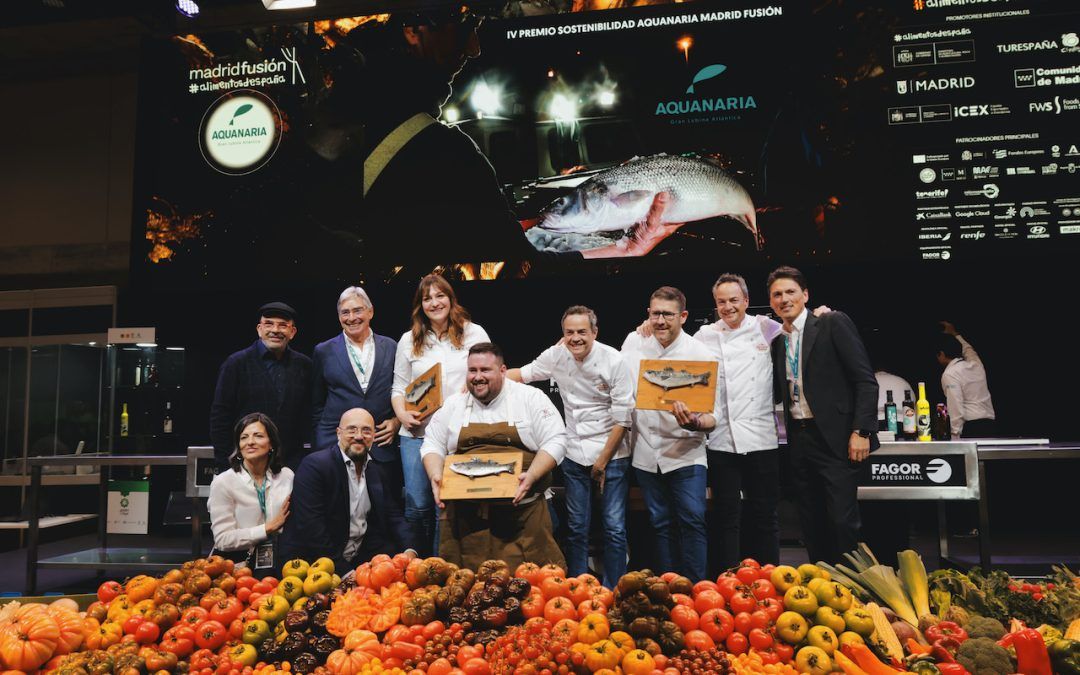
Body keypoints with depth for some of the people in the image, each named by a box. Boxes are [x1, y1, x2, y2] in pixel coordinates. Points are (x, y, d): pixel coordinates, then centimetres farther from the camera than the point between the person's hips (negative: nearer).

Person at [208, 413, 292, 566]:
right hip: (235, 562, -2)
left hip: (276, 560, 2)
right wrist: (269, 528, -11)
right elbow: (222, 540, -9)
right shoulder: (223, 483, -3)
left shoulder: (287, 476, 7)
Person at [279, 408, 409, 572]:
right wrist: (344, 571, -22)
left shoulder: (381, 469, 6)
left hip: (362, 556, 6)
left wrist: (409, 550, -10)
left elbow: (394, 516, 9)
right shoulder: (313, 465, -12)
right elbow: (310, 526, -19)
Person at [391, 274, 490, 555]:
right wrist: (403, 415, -6)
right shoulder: (409, 340, 12)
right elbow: (399, 387, 14)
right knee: (417, 505, 5)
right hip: (417, 433, 2)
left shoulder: (474, 333, 5)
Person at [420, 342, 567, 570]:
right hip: (464, 515, 2)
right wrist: (435, 476, -6)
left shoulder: (531, 398, 2)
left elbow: (555, 442, -2)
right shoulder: (453, 405, 12)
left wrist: (531, 476, -17)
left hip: (522, 512, -2)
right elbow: (433, 445, 15)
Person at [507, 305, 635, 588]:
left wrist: (603, 460, -9)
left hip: (611, 455, -3)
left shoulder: (614, 361, -12)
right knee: (576, 528, 10)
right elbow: (523, 373, 13)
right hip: (574, 456, 3)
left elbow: (622, 417, -10)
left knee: (614, 528, 0)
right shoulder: (557, 356, -2)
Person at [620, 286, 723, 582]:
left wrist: (696, 422, -30)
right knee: (660, 524, 11)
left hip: (685, 453, -3)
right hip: (646, 453, 4)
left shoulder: (702, 356, -10)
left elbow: (716, 412, -9)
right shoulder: (633, 343, 0)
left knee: (692, 521, -10)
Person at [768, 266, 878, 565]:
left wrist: (861, 431, -15)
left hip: (835, 438, -6)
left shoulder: (833, 324, -4)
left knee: (842, 520, -6)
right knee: (811, 523, 11)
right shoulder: (777, 340, 13)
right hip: (799, 439, 6)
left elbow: (866, 380, -8)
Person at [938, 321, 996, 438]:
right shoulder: (975, 364, 14)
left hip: (971, 428, -7)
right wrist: (954, 334, 54)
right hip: (990, 424, 7)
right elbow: (968, 349, 40)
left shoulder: (949, 374, -7)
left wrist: (955, 437, -10)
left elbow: (956, 410, -14)